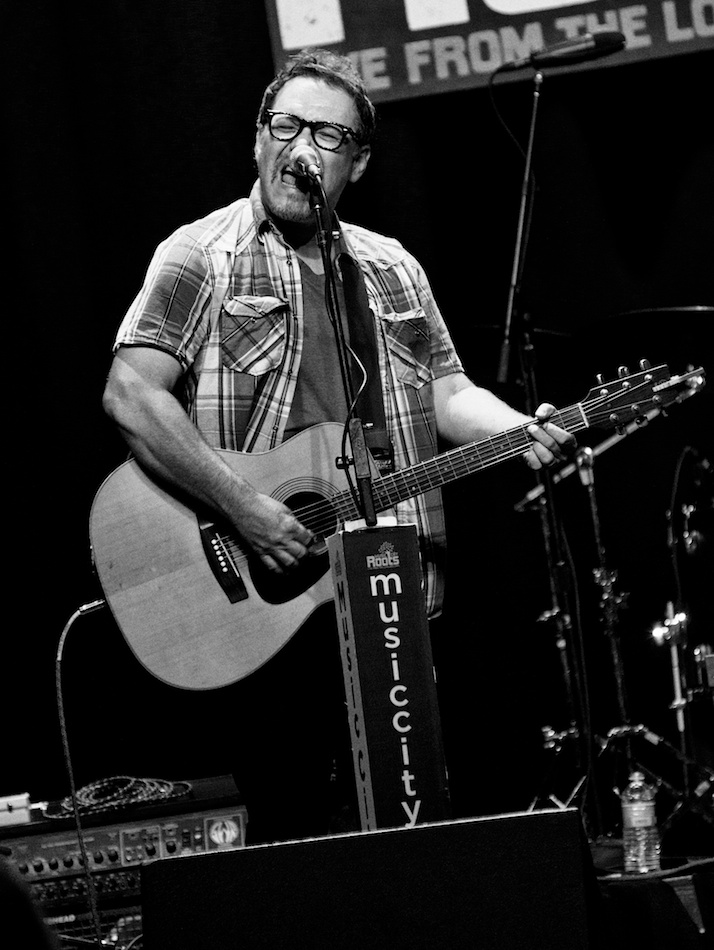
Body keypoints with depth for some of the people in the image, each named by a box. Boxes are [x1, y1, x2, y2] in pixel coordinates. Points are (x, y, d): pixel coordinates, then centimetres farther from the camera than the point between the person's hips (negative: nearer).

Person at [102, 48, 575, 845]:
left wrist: (520, 433, -7)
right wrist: (245, 509, -20)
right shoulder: (202, 257, -2)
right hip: (269, 596, -5)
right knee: (289, 821, -6)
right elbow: (130, 396, -12)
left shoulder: (392, 271, 17)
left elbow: (445, 390, 16)